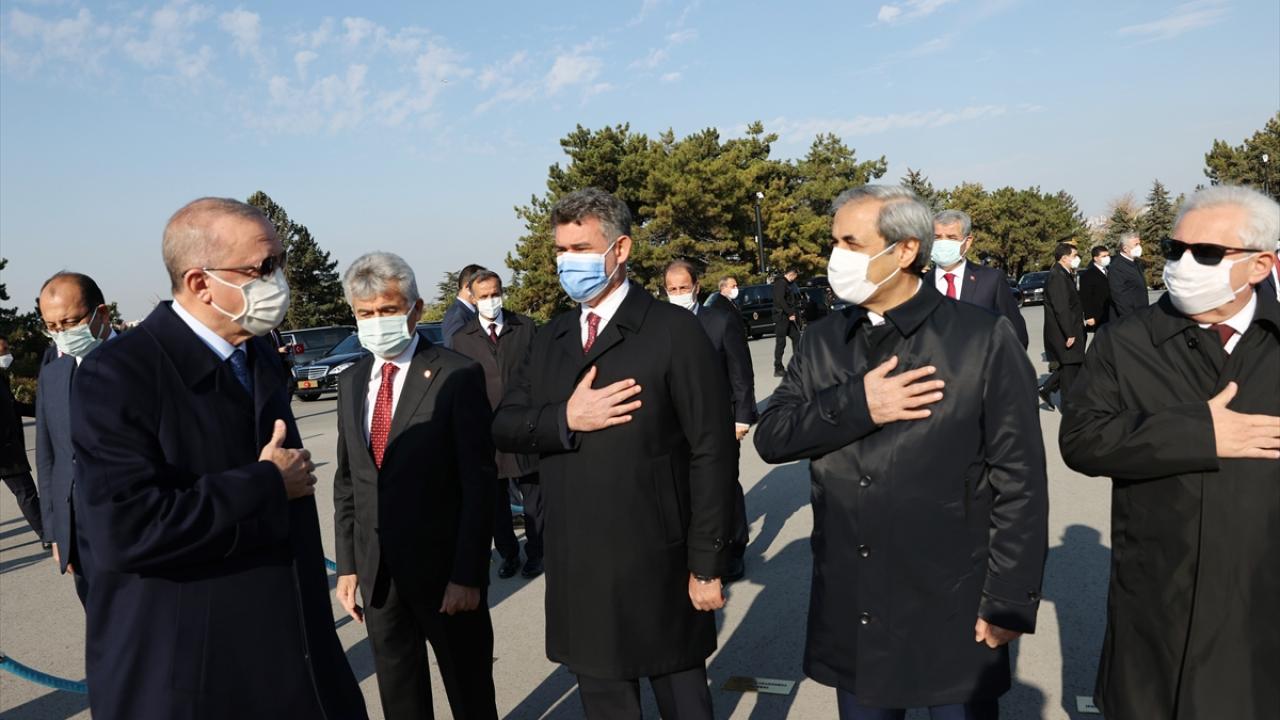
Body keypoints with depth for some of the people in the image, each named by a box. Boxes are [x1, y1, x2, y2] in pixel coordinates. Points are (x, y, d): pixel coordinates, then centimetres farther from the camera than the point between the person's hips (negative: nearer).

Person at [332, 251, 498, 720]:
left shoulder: (457, 376, -12)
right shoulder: (351, 382, 7)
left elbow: (479, 482, -14)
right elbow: (346, 482, 11)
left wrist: (467, 574, -16)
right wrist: (347, 565, 8)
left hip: (443, 567, -5)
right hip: (376, 569, 5)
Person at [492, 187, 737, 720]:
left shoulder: (673, 331, -11)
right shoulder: (551, 338, 9)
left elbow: (712, 454, -12)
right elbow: (503, 427, 3)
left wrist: (707, 566, -12)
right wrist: (565, 419, -16)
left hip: (657, 571, -5)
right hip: (577, 572, 5)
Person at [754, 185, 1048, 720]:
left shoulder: (983, 338, -10)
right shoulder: (823, 340, 3)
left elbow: (1019, 481, -9)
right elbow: (770, 435, -3)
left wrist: (1009, 602, -9)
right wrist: (856, 405, -18)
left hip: (952, 616, -4)